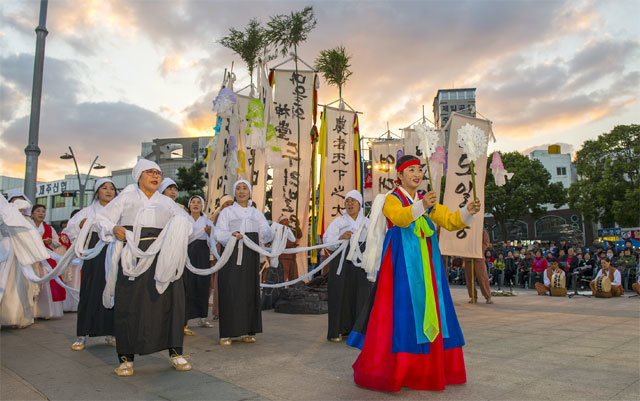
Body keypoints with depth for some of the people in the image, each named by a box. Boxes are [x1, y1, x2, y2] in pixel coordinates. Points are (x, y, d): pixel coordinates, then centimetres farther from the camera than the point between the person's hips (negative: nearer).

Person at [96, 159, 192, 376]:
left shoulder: (166, 201, 22)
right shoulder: (127, 196, 16)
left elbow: (185, 220, 15)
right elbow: (102, 218, 11)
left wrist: (180, 226, -7)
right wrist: (113, 229, -10)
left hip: (161, 255, 2)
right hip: (133, 255, -2)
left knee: (170, 299, -3)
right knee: (128, 303, -2)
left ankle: (175, 352, 6)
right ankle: (126, 358, 8)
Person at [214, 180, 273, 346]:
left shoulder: (256, 213, 17)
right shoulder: (227, 212, 9)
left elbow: (265, 234, 6)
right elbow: (219, 233, -5)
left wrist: (270, 232, -17)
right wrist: (232, 234, -25)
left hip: (250, 257, 3)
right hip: (232, 255, -3)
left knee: (249, 291, 2)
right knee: (230, 293, -6)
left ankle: (246, 332, 10)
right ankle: (226, 334, -1)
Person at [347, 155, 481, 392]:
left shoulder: (428, 201, 18)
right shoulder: (392, 199, 0)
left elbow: (449, 221, 7)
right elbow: (399, 218, -22)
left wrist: (468, 211, -11)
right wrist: (421, 206, -39)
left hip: (426, 264, 6)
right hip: (401, 261, -6)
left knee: (427, 309, 5)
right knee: (399, 310, -8)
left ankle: (425, 368, 15)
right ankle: (387, 369, 1)